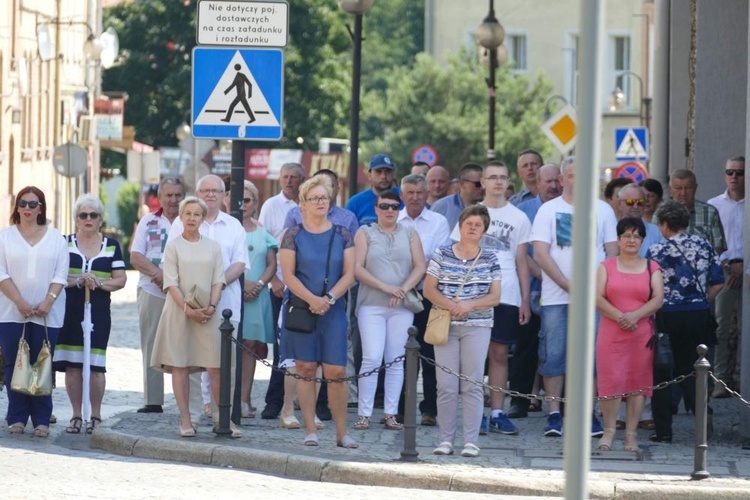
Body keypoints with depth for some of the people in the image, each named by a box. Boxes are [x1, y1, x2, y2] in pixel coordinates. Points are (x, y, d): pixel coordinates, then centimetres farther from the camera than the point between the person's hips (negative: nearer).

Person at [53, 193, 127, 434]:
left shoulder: (111, 246, 10)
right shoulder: (64, 243, 7)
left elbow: (120, 279, 6)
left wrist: (99, 283, -12)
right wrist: (77, 281, -16)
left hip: (99, 312, 0)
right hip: (70, 311, 0)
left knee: (96, 364, -4)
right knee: (71, 364, -1)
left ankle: (96, 416, 5)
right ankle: (76, 415, 7)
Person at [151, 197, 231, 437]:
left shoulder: (213, 246, 11)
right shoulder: (173, 246, 4)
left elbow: (218, 280, 7)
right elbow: (171, 283, -3)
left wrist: (211, 306, -9)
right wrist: (188, 309, -14)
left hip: (208, 312, 1)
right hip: (179, 310, -1)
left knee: (216, 366, -4)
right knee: (180, 365, -1)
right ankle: (185, 420, 3)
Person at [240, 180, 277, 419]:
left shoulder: (262, 232, 14)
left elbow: (271, 264, 12)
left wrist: (258, 284, -6)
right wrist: (242, 283, -12)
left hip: (256, 296, 3)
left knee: (250, 345, -2)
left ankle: (245, 399, -3)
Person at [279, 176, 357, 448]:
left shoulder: (342, 235, 8)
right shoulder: (293, 235, 2)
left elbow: (349, 274, 3)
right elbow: (289, 275, -4)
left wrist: (329, 298, -12)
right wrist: (312, 299, -17)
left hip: (333, 311, 1)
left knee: (336, 371, -4)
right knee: (305, 368, 0)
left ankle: (342, 432, 2)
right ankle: (311, 430, 5)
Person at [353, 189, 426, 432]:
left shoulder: (409, 234, 13)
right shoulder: (365, 233, 7)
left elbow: (420, 266, 4)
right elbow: (357, 269, -3)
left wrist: (404, 289, -12)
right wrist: (385, 287, -13)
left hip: (402, 307, 2)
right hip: (371, 305, -2)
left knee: (396, 361, 1)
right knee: (372, 359, -11)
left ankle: (391, 414, 4)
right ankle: (364, 414, -7)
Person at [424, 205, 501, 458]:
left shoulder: (490, 259, 8)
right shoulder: (442, 255, 7)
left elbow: (495, 297, 3)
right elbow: (429, 289, 2)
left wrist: (469, 305, -14)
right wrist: (450, 305, -15)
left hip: (477, 326, 0)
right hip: (445, 325, 0)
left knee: (472, 385, -3)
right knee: (446, 386, -2)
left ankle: (471, 441, 1)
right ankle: (446, 439, 5)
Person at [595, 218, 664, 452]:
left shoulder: (651, 268, 10)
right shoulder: (607, 267, 9)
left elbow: (658, 299, -1)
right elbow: (597, 298, -1)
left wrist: (635, 316, -15)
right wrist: (619, 316, -15)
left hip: (642, 333, 1)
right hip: (611, 333, -1)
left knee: (638, 382, 0)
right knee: (610, 381, -6)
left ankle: (631, 433, 5)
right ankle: (609, 430, 4)